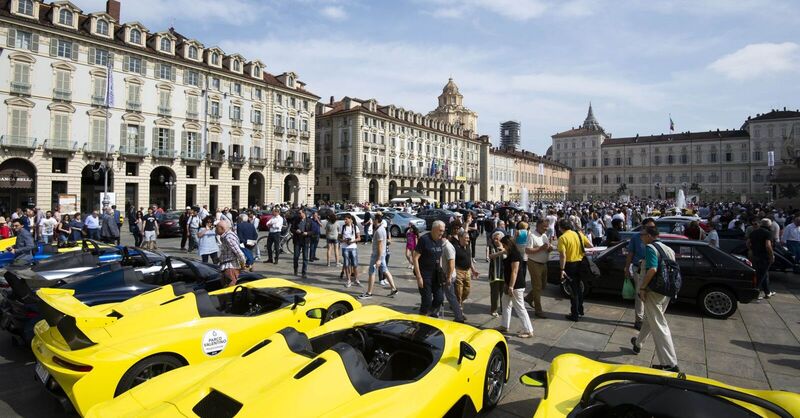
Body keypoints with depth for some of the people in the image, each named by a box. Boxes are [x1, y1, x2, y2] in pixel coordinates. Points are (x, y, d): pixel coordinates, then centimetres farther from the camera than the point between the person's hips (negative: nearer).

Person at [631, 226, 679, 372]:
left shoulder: (650, 248, -14)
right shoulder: (667, 248, 11)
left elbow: (652, 270, -28)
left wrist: (642, 288, -20)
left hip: (654, 291, -9)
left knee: (659, 327, -4)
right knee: (650, 319, 25)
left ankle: (671, 364, -3)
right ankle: (638, 343, 44)